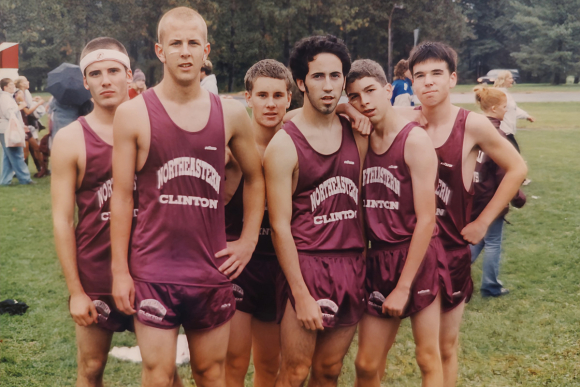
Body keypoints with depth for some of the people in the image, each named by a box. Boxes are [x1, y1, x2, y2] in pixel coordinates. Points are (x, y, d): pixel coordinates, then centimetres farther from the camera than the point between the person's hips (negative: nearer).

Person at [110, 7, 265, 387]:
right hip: (153, 270, -2)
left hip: (212, 269, 2)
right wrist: (120, 270, -4)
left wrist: (249, 241, 7)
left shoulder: (231, 114, 2)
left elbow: (255, 177, 15)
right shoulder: (133, 114, -4)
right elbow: (122, 196, -3)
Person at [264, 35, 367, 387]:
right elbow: (280, 226, -10)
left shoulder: (358, 135, 7)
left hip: (352, 265, 5)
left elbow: (362, 201, 13)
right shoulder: (285, 144, -8)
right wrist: (302, 295, -12)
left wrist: (364, 268, 6)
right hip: (307, 265, -4)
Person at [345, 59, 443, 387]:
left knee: (429, 358, 5)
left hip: (418, 256, -5)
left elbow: (426, 219, -15)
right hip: (379, 258, 5)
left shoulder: (415, 140, -12)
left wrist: (403, 286, -14)